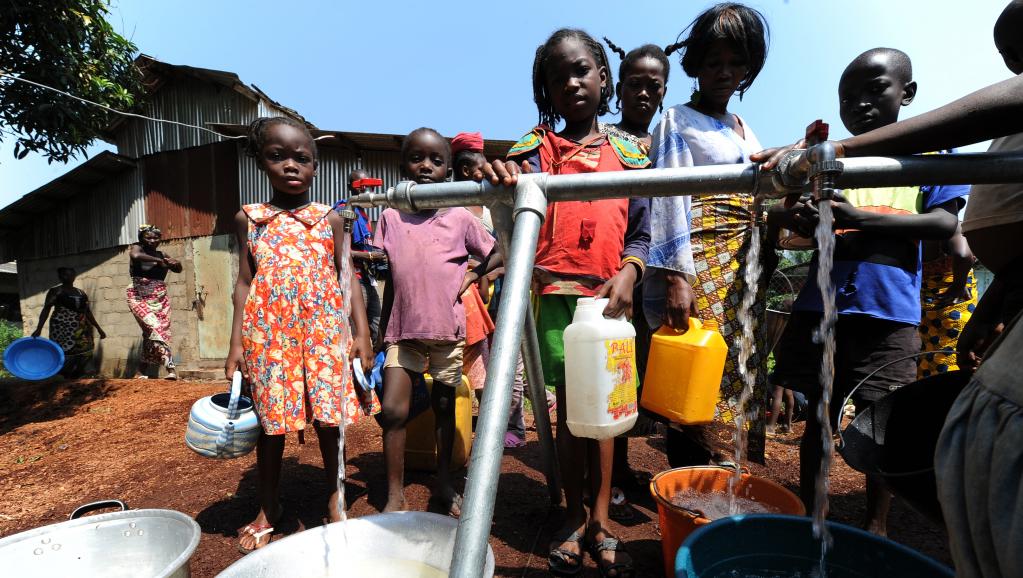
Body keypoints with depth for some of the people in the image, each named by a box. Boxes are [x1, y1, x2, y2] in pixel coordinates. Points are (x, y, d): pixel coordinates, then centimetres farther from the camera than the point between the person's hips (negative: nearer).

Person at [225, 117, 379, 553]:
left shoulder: (329, 219, 4)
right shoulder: (250, 218, 7)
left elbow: (347, 279, 3)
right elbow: (244, 282, 7)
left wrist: (362, 333, -4)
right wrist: (236, 344, 2)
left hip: (324, 333, -1)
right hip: (268, 336, 1)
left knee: (329, 419, 5)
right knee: (271, 422, 10)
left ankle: (335, 500, 25)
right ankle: (268, 510, 30)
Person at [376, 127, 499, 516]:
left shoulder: (460, 218, -1)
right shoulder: (390, 218, 5)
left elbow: (497, 254, 10)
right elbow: (391, 280, 10)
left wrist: (472, 275, -7)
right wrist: (382, 335, 11)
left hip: (448, 330, -1)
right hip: (404, 331, 1)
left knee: (444, 407, 11)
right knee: (392, 410, -5)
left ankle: (444, 486, 30)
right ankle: (394, 497, 12)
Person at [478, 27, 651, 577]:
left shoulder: (629, 155, 10)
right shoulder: (536, 148, 5)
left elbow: (640, 233, 10)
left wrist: (628, 272, -10)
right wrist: (500, 182, -32)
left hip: (610, 295, 2)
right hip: (556, 291, -1)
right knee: (569, 408, 6)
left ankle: (601, 519, 25)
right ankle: (574, 516, 26)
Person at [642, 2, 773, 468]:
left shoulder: (745, 129, 22)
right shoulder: (677, 121, 1)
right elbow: (670, 199, -11)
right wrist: (675, 276, -20)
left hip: (745, 272, 7)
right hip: (700, 266, -7)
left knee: (739, 381, 9)